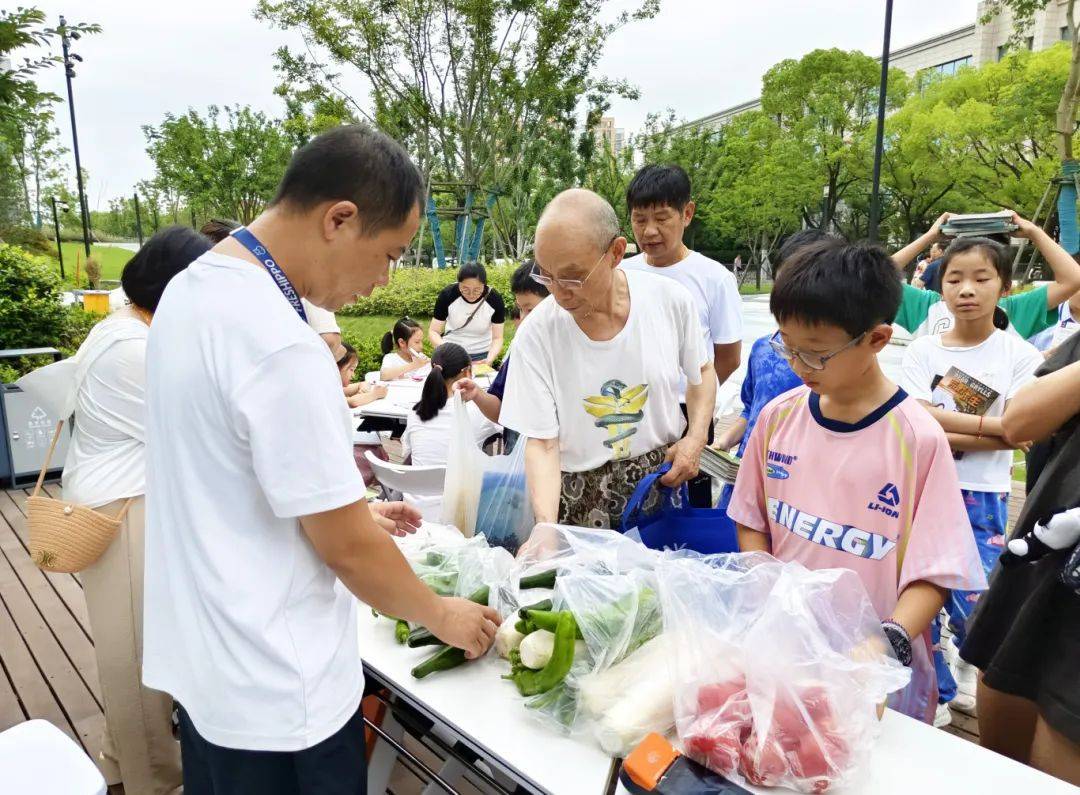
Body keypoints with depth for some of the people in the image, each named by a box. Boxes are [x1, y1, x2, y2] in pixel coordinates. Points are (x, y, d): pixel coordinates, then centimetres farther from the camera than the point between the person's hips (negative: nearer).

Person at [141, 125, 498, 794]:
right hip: (276, 695, -8)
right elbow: (348, 550, -22)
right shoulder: (281, 347, -29)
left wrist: (348, 508, 14)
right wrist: (443, 617, -5)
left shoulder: (191, 287, 1)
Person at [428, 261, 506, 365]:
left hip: (482, 355, 0)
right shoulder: (447, 294, -18)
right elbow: (433, 331, -14)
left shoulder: (495, 299, -18)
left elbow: (497, 338, -13)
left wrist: (490, 359, -32)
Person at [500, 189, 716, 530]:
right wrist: (546, 526, -26)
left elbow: (701, 373, 9)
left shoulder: (671, 300, -11)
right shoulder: (535, 334, -15)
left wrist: (696, 438, -7)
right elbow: (542, 444, -12)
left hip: (668, 484, 1)